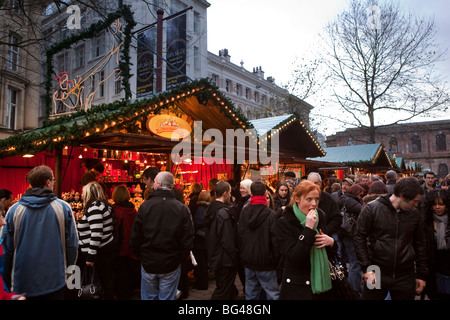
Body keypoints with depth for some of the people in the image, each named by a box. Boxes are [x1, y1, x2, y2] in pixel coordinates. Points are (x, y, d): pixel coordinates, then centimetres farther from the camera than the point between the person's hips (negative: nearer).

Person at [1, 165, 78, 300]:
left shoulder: (14, 210, -7)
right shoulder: (64, 208, -10)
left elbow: (6, 248, -1)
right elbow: (72, 244, -6)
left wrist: (8, 280, 12)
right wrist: (67, 269, 10)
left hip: (22, 285, 1)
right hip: (55, 282, -1)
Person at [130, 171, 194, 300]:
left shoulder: (145, 206, -10)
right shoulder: (182, 209, -11)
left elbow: (135, 238, -4)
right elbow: (188, 240, -8)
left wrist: (141, 256, 11)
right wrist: (181, 259, 7)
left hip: (148, 265, 1)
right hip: (171, 266, -1)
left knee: (149, 297, 18)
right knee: (167, 297, 12)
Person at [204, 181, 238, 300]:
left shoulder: (211, 209, 7)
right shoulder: (223, 211, -23)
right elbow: (227, 239, -24)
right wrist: (233, 258, -14)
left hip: (215, 256, 10)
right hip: (224, 259, -10)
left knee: (222, 286, 25)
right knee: (224, 291, 1)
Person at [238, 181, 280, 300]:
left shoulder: (244, 212, -1)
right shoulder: (271, 214, -15)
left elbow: (239, 235, 5)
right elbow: (275, 240, -14)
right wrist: (276, 259, -1)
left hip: (248, 260, 5)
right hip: (265, 262, -5)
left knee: (251, 294, 16)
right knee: (273, 294, 6)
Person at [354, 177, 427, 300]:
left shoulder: (415, 214, 2)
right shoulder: (372, 208, -10)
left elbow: (420, 244, 11)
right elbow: (359, 238, -7)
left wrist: (421, 274, 13)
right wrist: (366, 268, -11)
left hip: (405, 276, 3)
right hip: (376, 274, -3)